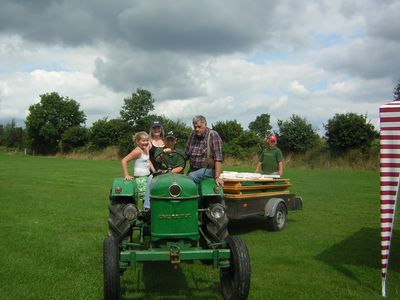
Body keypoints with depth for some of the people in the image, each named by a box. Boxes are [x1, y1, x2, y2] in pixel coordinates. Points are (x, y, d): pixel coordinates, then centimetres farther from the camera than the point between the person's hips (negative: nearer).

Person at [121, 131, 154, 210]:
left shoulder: (146, 149, 12)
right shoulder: (137, 151, -14)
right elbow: (124, 160, -18)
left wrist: (154, 171, 13)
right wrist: (126, 175, -18)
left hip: (147, 177, 9)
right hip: (140, 178, -8)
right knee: (142, 198, -10)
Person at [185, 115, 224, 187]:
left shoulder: (213, 135, -9)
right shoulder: (192, 135, 10)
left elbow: (218, 158, -15)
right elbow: (186, 154, 17)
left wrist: (217, 177, -20)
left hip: (208, 169, -6)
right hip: (193, 169, 6)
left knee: (190, 177, -31)